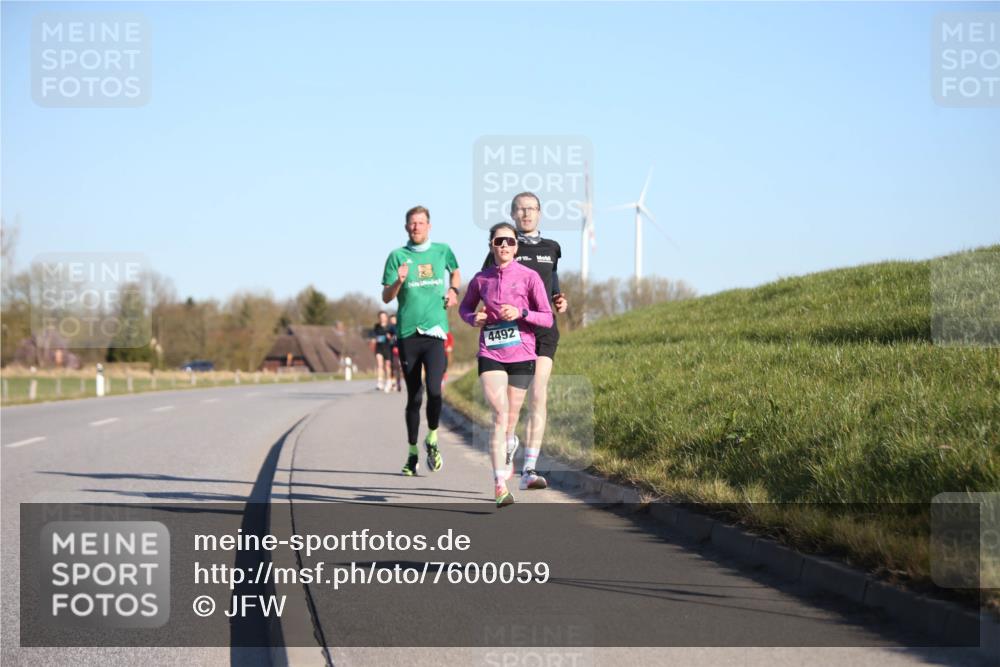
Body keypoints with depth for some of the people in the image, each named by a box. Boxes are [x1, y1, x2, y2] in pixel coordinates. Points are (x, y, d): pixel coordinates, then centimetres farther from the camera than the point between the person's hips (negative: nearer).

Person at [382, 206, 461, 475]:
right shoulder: (397, 256, 3)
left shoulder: (442, 251, 9)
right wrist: (399, 281, -19)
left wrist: (453, 290, 11)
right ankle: (413, 452, 19)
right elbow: (386, 297, 1)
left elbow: (455, 272, 30)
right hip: (407, 333, 0)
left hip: (435, 331, 0)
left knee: (434, 389, -18)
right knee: (414, 397, 5)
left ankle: (432, 439, 6)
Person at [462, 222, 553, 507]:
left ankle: (505, 458, 40)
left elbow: (547, 318, -2)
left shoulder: (529, 277, -3)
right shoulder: (481, 279, 4)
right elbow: (465, 307, 21)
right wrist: (473, 319, -2)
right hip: (490, 355, 0)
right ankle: (500, 485, -21)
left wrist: (520, 313, -18)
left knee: (511, 417, 8)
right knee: (499, 414, -15)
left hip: (522, 355, 0)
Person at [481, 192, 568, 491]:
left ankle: (529, 470, -13)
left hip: (543, 330, 2)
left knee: (538, 396, -11)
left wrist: (560, 302, 8)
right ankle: (509, 442, 34)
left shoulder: (551, 249, 16)